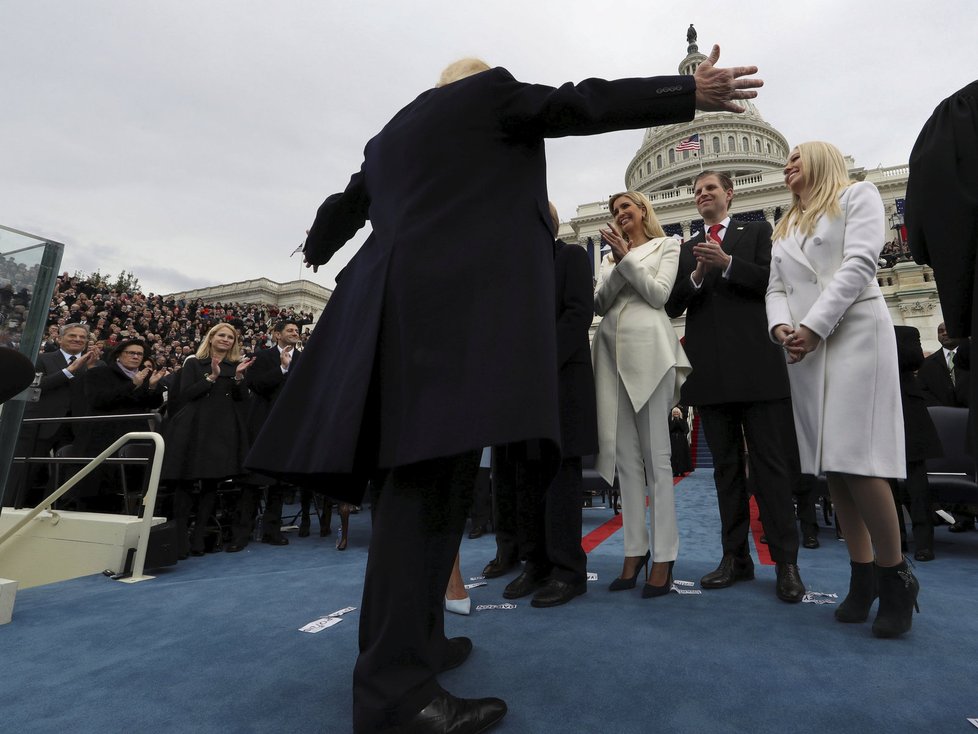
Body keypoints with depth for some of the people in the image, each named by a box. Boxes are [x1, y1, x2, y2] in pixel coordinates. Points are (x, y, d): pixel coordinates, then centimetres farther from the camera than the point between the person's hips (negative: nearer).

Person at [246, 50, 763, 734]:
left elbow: (347, 204, 41)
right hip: (457, 297, -8)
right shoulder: (487, 92, 15)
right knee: (431, 476, -15)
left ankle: (413, 637, 16)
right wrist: (690, 93, 14)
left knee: (426, 473, 8)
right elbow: (577, 105, 8)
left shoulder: (390, 132, 33)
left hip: (394, 298, 8)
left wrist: (319, 248, 61)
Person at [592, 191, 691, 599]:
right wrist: (618, 263, 0)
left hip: (648, 347, -4)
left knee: (656, 454, -5)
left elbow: (659, 294, -2)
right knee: (624, 454, 3)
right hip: (612, 349, 5)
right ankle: (635, 548, 11)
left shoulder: (667, 245, 12)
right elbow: (599, 304, 10)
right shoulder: (609, 255, 23)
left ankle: (664, 555, 2)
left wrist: (627, 258, -4)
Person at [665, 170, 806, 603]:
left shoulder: (757, 233, 12)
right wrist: (698, 274, -10)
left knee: (771, 464, -1)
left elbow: (772, 280, -3)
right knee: (726, 466, 7)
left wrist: (727, 264, -15)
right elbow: (672, 306, 7)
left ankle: (786, 562, 8)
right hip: (710, 370, 3)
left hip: (756, 365, -3)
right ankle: (736, 557, 16)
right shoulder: (686, 250, 19)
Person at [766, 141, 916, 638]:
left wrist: (814, 326, -15)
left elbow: (860, 263, -6)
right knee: (829, 462, 1)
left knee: (855, 458, -15)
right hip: (802, 350, 5)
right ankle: (862, 576, 9)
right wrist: (781, 327, -7)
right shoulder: (784, 228, 25)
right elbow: (776, 289, 15)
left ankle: (894, 574, 2)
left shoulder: (856, 196, 10)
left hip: (854, 334, -5)